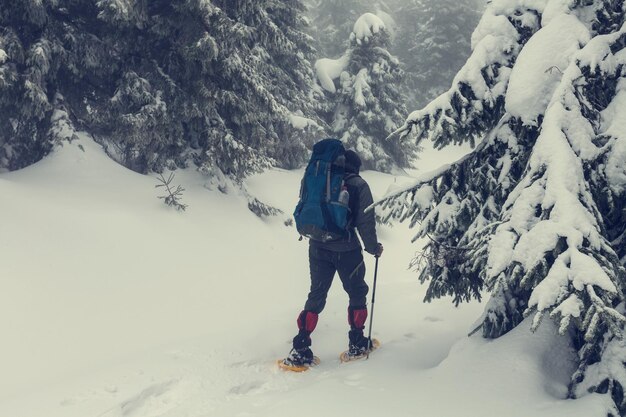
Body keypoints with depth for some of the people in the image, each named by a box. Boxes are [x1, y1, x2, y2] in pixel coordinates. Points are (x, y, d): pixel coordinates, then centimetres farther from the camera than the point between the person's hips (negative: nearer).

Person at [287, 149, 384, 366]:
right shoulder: (358, 185, -4)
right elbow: (366, 221, -6)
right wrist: (373, 247, 7)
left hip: (318, 247, 4)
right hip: (346, 249, -3)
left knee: (316, 295, 11)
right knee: (357, 293, 16)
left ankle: (300, 349, 4)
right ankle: (356, 343, 22)